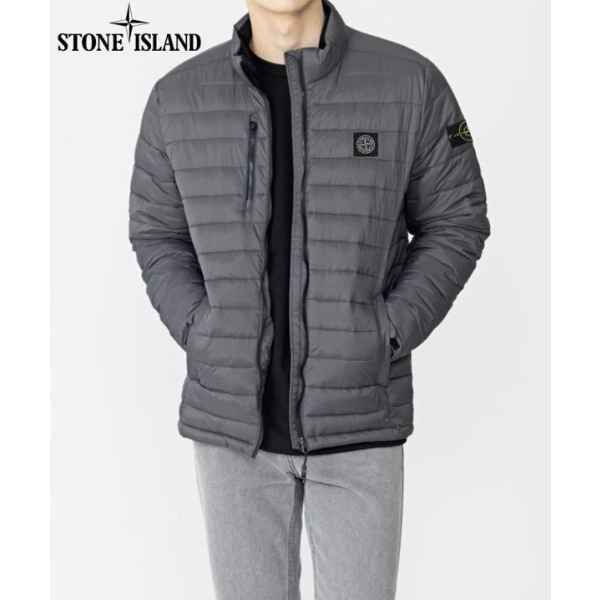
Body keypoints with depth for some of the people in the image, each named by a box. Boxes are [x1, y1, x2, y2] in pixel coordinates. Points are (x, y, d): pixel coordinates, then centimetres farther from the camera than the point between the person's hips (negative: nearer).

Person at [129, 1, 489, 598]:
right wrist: (204, 342, -6)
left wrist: (383, 343, -12)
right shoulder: (178, 97, -3)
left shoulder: (410, 82, -8)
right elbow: (158, 234, 9)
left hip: (356, 415, -1)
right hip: (235, 414, 2)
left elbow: (454, 225, 1)